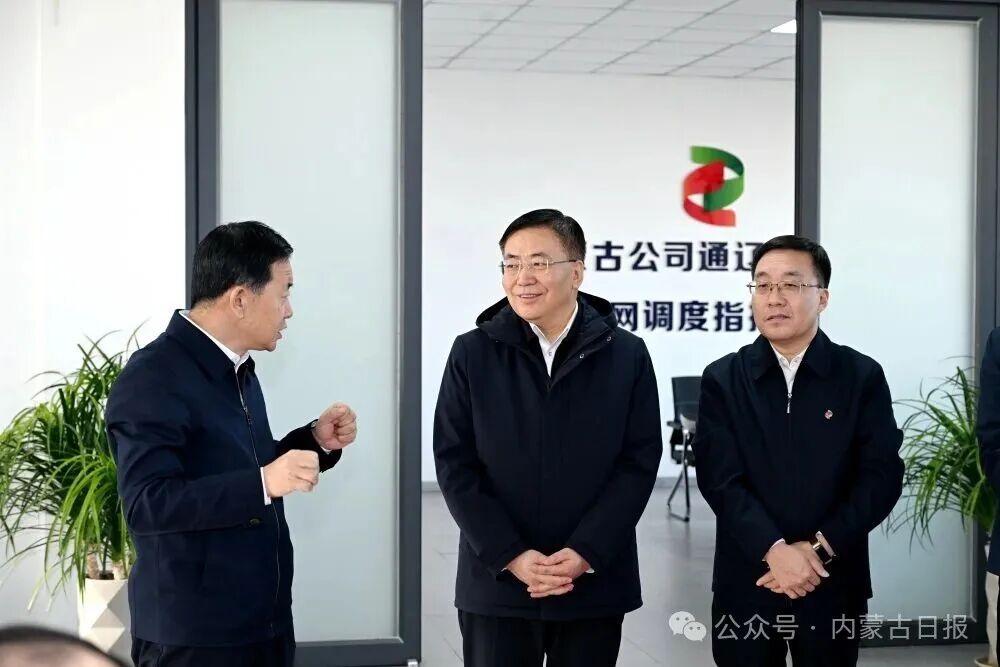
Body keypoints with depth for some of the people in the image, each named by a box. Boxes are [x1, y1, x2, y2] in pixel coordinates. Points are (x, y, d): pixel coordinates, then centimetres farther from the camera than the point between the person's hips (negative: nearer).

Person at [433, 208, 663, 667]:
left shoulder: (626, 355, 1)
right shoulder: (472, 353, 1)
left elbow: (639, 463, -2)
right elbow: (455, 465, -2)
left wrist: (585, 553, -12)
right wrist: (510, 556, -11)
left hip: (595, 583, 0)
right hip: (496, 581, 0)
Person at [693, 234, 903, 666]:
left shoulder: (862, 377, 1)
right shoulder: (722, 379, 2)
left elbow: (882, 477, -5)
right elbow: (719, 478, -7)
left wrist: (818, 549, -14)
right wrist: (774, 550, -20)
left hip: (832, 583, 0)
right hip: (746, 582, 0)